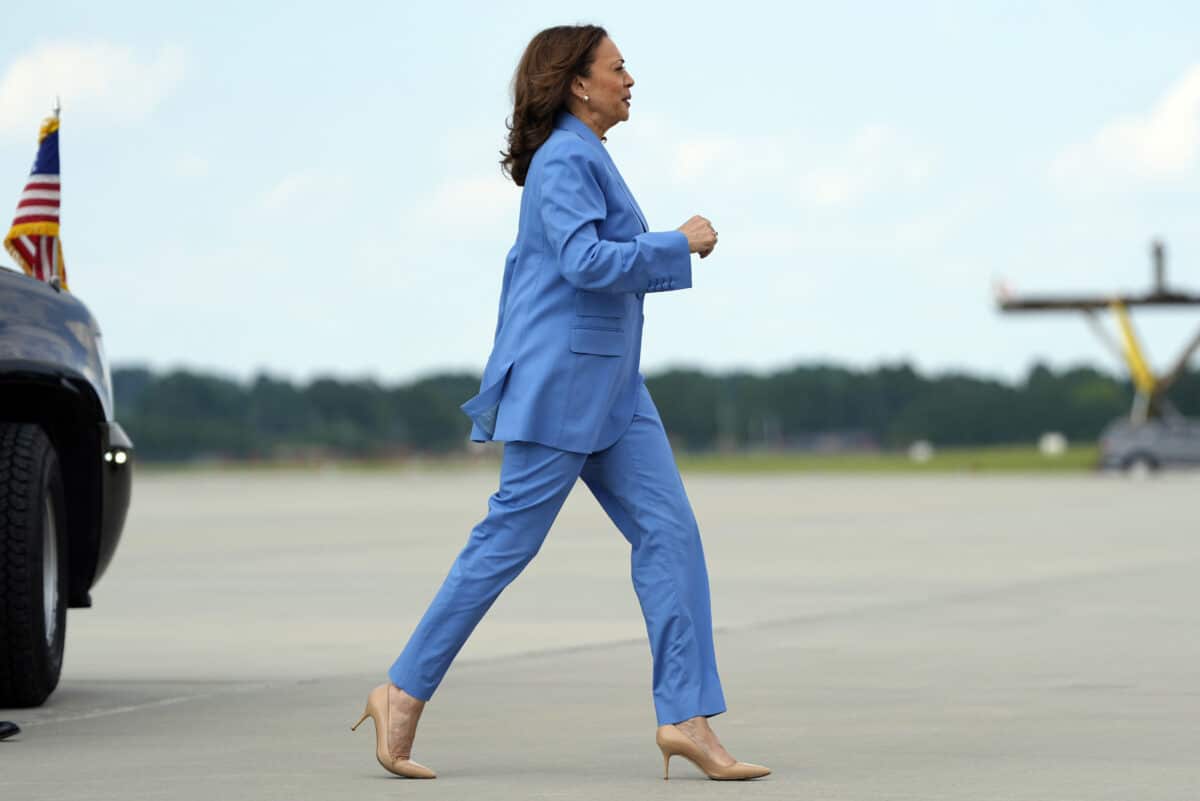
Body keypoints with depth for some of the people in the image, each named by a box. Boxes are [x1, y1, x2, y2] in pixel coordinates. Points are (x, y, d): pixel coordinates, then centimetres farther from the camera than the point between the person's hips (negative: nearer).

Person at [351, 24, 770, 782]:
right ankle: (403, 693, 7)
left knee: (670, 532, -1)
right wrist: (681, 243, -15)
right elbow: (585, 259, -24)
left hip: (610, 387, 10)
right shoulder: (564, 161, -12)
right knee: (507, 543, -4)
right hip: (562, 382, -10)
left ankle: (687, 719, -5)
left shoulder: (579, 158, 18)